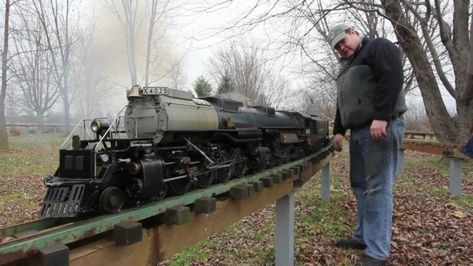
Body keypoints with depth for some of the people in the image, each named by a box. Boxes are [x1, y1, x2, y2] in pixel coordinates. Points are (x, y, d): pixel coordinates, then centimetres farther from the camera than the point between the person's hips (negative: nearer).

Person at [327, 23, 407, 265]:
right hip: (359, 131, 9)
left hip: (380, 127, -9)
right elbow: (342, 102, 28)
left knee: (377, 188, -9)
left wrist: (381, 117, -24)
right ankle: (364, 236, 23)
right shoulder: (347, 66, 27)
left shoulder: (378, 47, 1)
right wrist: (339, 131, 20)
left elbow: (392, 78, -15)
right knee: (359, 185, 11)